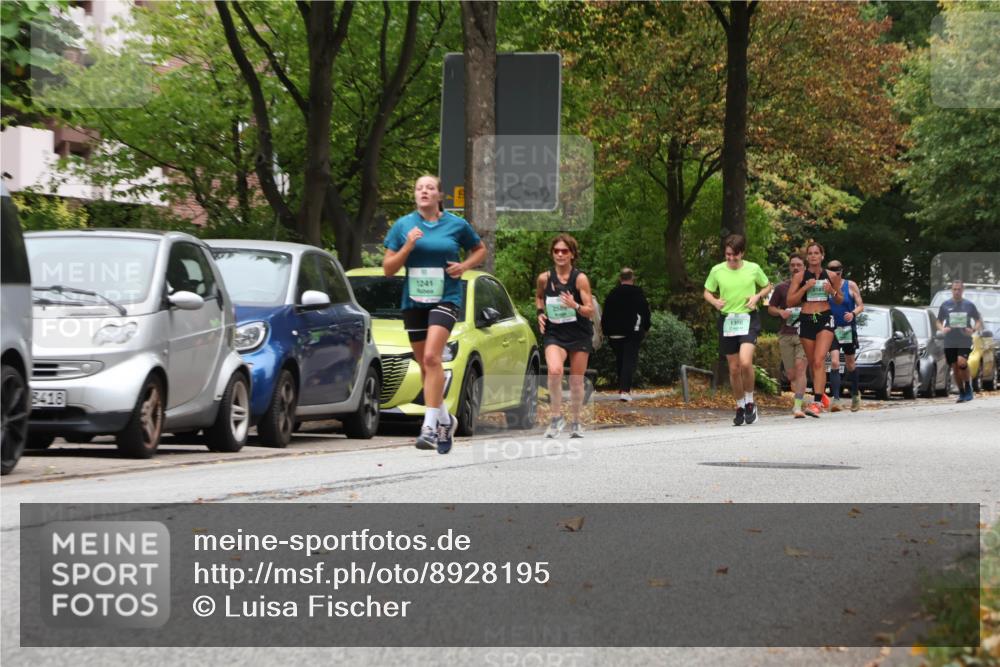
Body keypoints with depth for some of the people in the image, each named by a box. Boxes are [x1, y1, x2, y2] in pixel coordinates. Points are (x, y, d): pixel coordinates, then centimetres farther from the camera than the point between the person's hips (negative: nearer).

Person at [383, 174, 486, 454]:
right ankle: (445, 420, 30)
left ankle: (430, 426, -25)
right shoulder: (403, 226, 4)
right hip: (413, 302, 4)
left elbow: (480, 250, 18)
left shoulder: (457, 225, 2)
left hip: (445, 299, -4)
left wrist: (465, 266, -2)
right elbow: (388, 268, 4)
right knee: (425, 365, 10)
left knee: (432, 357, -22)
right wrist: (408, 247, -12)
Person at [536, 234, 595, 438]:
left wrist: (575, 306, -29)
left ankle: (575, 422, 25)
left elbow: (590, 311, -9)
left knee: (577, 381, 6)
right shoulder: (544, 278, -3)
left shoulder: (580, 278, -9)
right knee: (554, 370, -26)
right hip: (554, 333, 0)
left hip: (579, 335, 0)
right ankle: (556, 417, -13)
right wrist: (540, 313, 1)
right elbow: (538, 297, 20)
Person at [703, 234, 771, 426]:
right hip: (727, 320, 3)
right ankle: (740, 407, 24)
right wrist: (714, 301, -8)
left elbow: (767, 286, 14)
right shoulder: (717, 270, 1)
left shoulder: (753, 269, -2)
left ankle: (750, 402, -2)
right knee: (734, 368, 7)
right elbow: (707, 292, 13)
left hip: (748, 318, -3)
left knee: (745, 362, -22)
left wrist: (757, 296, -6)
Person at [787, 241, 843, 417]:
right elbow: (790, 301, 0)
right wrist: (805, 287, -12)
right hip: (806, 320, 2)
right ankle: (821, 393, 32)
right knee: (812, 363, 10)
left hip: (825, 319, -2)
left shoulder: (831, 276, 5)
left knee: (819, 360, -18)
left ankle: (817, 402, -26)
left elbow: (840, 300, 16)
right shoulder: (799, 277, 4)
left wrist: (832, 292, -6)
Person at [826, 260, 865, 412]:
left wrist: (853, 313, -21)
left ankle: (855, 394, 35)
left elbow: (861, 306, -2)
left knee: (850, 364, 13)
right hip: (832, 329, 0)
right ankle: (836, 399, -21)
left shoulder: (850, 285, -1)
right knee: (834, 362, -16)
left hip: (848, 329, 0)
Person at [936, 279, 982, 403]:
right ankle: (962, 394, 20)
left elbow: (978, 321, 11)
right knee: (955, 368, 5)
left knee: (962, 362, -24)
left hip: (965, 341, -2)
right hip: (950, 342, 2)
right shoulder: (945, 305, 6)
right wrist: (942, 329, -10)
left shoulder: (969, 305, 4)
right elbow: (939, 322, 13)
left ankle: (968, 387, -5)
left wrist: (974, 330, -10)